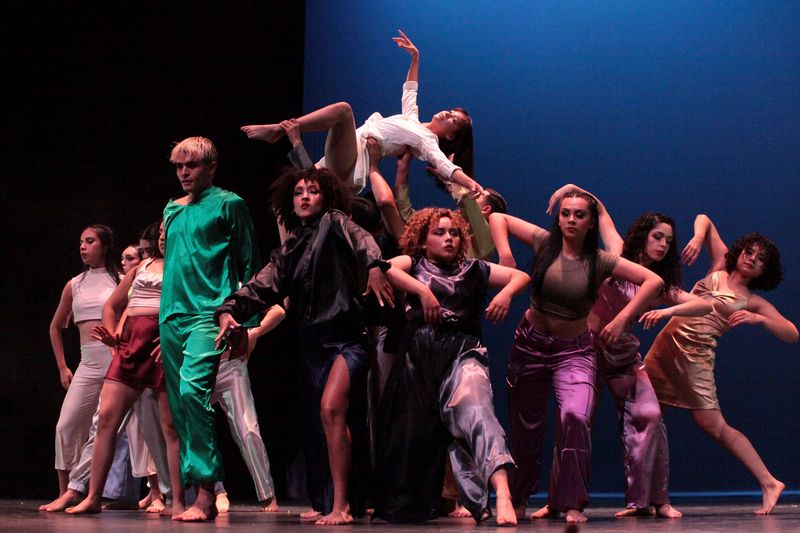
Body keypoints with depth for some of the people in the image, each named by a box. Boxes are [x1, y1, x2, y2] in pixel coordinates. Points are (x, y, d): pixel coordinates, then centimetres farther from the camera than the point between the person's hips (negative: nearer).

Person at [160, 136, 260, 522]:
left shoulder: (228, 204, 1)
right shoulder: (172, 210, 20)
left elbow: (248, 263, 1)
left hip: (208, 314, -8)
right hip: (172, 316, 8)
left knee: (193, 390, -23)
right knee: (179, 405, 6)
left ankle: (205, 495, -24)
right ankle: (192, 492, 10)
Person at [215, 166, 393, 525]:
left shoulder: (333, 223, 0)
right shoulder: (289, 250, 16)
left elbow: (359, 239, -21)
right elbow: (263, 285, 6)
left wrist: (374, 265, -43)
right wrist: (230, 310, -12)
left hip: (346, 337, -7)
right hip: (312, 343, 7)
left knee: (331, 407, -24)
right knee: (317, 426, 8)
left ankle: (342, 506, -23)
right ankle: (327, 504, 18)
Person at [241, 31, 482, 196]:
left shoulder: (427, 141, -2)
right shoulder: (412, 120, 24)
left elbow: (445, 164, -20)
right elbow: (409, 90, 38)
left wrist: (469, 182, -39)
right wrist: (415, 56, 35)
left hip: (353, 161, -10)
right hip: (344, 157, 10)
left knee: (343, 109, -28)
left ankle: (277, 130, -26)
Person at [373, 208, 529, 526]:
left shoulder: (474, 270, 20)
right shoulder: (414, 264, 15)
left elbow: (522, 276, 19)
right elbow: (384, 268, -6)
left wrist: (506, 293, -3)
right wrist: (423, 290, -17)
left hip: (464, 353, -1)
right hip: (420, 354, 1)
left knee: (476, 412, -25)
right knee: (414, 431, 2)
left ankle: (502, 493, -43)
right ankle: (408, 505, 20)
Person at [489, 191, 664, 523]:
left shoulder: (600, 261, -9)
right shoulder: (545, 243, -7)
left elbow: (654, 281, -11)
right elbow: (497, 218, 1)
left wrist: (621, 320, -15)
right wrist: (504, 256, -14)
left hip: (574, 351, -2)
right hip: (531, 344, 2)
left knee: (576, 416, -27)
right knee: (526, 425, 13)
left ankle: (572, 503, -19)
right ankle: (518, 499, 35)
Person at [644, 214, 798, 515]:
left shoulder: (753, 303, 5)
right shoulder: (720, 266, 15)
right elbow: (704, 220, 21)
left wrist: (759, 320, -17)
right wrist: (697, 239, -1)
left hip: (696, 353, -5)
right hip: (667, 342, 5)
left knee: (714, 426, -11)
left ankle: (768, 483, -4)